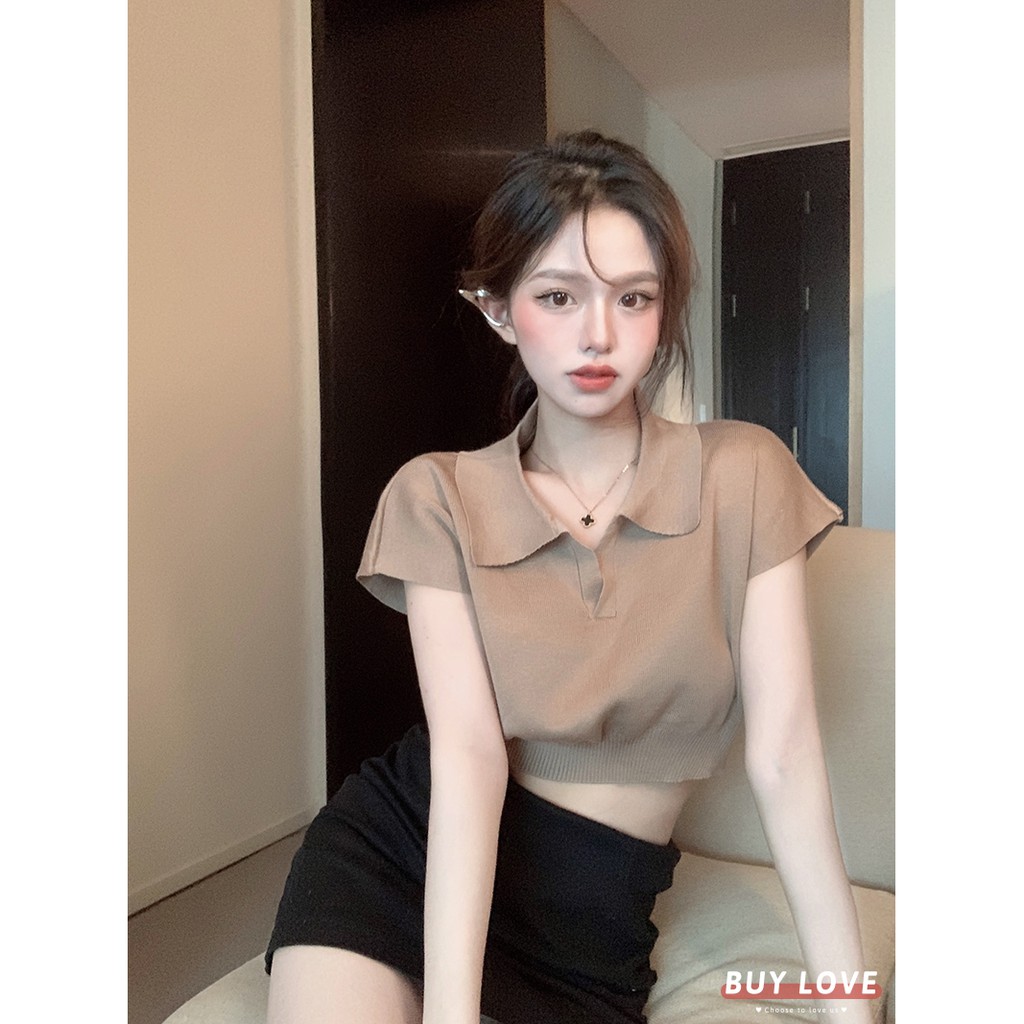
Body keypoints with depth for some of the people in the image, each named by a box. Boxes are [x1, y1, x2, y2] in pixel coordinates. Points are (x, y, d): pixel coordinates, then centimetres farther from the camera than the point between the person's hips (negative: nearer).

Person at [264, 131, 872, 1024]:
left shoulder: (745, 476, -7)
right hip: (391, 852, 1)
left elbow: (783, 755, -10)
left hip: (590, 925, 0)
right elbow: (468, 750, -16)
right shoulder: (438, 498, -6)